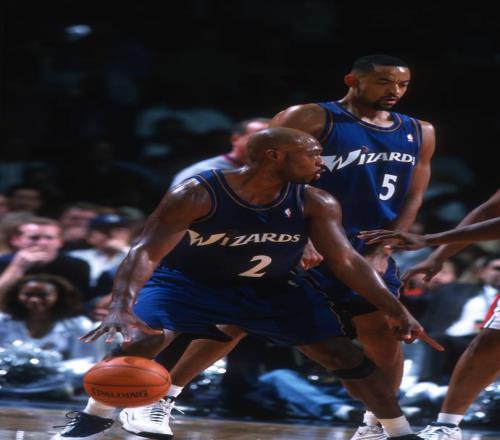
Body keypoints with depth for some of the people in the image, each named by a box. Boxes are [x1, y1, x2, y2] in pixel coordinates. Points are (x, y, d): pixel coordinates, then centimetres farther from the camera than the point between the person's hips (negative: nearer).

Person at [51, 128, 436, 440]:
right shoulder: (196, 195, -29)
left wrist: (395, 309, -23)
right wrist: (121, 308, -51)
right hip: (189, 281, -3)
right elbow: (147, 252, -35)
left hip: (275, 289, 3)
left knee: (345, 355, -7)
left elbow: (345, 260, -13)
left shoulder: (315, 204, -17)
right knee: (141, 340, -27)